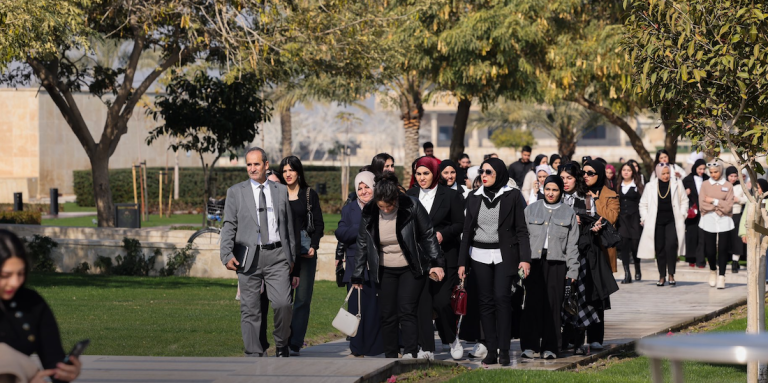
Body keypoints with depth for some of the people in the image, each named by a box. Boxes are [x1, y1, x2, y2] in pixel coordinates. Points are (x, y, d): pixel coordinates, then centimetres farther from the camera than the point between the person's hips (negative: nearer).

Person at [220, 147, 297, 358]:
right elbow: (229, 227, 3)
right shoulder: (236, 192, 7)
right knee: (250, 309, 0)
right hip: (248, 258, 0)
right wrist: (227, 255, -9)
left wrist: (291, 256, 14)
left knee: (283, 304, -12)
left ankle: (282, 345, 11)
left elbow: (289, 226, 16)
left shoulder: (281, 191, 12)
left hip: (276, 255, 1)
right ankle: (253, 355, 7)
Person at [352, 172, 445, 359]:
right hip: (384, 270, 3)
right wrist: (357, 276, 5)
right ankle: (390, 358, 9)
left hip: (411, 268, -3)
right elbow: (362, 244, 4)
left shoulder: (412, 207, -15)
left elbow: (429, 236, -5)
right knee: (387, 315, 2)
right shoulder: (369, 213, -7)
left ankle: (410, 354, -17)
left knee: (407, 311, -13)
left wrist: (437, 263, -8)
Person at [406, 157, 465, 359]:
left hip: (444, 256, -3)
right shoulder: (410, 195, 11)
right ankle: (427, 348, 0)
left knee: (441, 300, -10)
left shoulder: (450, 195, 0)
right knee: (422, 302, -3)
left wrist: (442, 234, -16)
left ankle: (452, 339, 15)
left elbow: (459, 224, 0)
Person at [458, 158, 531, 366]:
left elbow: (521, 229, -1)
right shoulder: (474, 198, 9)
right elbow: (467, 230, 11)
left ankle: (504, 351, -10)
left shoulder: (512, 196, 0)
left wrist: (525, 258, -10)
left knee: (502, 298, -13)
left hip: (504, 254, -3)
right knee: (486, 302, 1)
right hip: (480, 255, 3)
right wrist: (462, 262, 7)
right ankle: (491, 350, 4)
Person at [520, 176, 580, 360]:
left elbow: (572, 245, 10)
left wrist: (572, 270, 2)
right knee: (532, 304, -6)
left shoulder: (569, 214, 12)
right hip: (533, 262, 0)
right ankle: (529, 346, -2)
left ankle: (550, 347, 5)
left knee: (553, 305, -1)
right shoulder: (531, 210, 12)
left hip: (556, 264, 0)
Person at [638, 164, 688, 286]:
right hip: (656, 222, 2)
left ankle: (671, 274, -8)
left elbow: (684, 201, 10)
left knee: (671, 246, -16)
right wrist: (645, 218, 2)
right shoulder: (650, 186, 7)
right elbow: (643, 204, 11)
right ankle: (662, 276, 13)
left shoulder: (677, 184, 5)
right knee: (660, 249, 4)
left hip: (672, 221, -2)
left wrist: (682, 215, -1)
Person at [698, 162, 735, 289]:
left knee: (722, 250, -6)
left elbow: (728, 207, -5)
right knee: (710, 250, 1)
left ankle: (721, 277, 0)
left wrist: (713, 201, -6)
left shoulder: (728, 186, 4)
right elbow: (702, 205, -3)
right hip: (709, 221, 1)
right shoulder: (705, 185, 6)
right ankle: (713, 270, 28)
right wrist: (720, 205, -6)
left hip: (724, 221, -1)